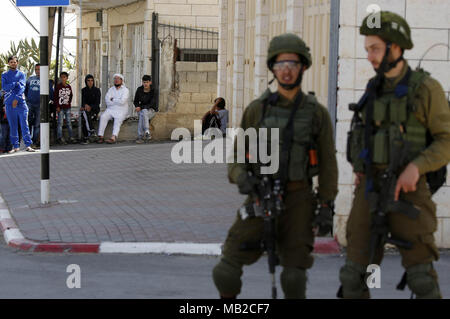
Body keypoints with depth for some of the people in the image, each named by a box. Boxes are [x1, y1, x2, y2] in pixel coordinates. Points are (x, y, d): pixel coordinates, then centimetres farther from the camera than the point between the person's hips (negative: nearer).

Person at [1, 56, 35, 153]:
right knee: (12, 126, 3)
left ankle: (28, 145, -7)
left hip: (20, 102, -1)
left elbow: (22, 87, -5)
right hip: (9, 104, 1)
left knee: (24, 124, -6)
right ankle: (15, 146, 7)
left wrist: (17, 98, -17)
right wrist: (16, 83, -11)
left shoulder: (22, 74, 9)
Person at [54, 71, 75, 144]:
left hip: (68, 107, 4)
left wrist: (69, 103, 8)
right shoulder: (58, 86, -3)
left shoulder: (69, 86, 10)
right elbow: (55, 97, -5)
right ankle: (59, 138, -3)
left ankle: (71, 137, 9)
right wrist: (57, 106, -10)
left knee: (69, 122, 6)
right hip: (60, 107, -4)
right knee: (60, 123, -4)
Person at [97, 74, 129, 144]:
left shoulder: (125, 90, 3)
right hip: (110, 109, 3)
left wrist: (112, 100, -1)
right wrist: (117, 101, -6)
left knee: (118, 119, -34)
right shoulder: (111, 90, 15)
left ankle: (113, 138, -50)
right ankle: (100, 136, -30)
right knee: (103, 117, -25)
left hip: (121, 111, -3)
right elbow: (107, 101, 0)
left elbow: (122, 101, -13)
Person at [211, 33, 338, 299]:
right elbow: (237, 156, 6)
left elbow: (328, 163, 2)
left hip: (298, 201, -1)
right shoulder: (257, 109, 1)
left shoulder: (317, 113, 0)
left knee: (294, 279, -6)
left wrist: (327, 207, -5)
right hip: (261, 198, 1)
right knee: (226, 272, -6)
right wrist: (240, 177, -17)